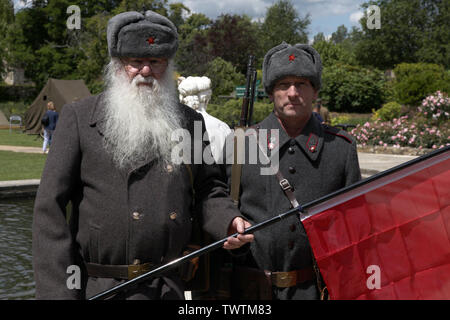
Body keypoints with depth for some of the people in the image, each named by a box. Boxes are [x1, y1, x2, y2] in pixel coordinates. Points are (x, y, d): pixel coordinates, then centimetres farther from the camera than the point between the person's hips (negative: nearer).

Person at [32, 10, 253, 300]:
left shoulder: (190, 122, 7)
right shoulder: (79, 118, -2)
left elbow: (209, 189, 14)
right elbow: (50, 207, -5)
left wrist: (229, 222, -9)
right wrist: (58, 291, -12)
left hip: (170, 286, 3)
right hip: (98, 288, -3)